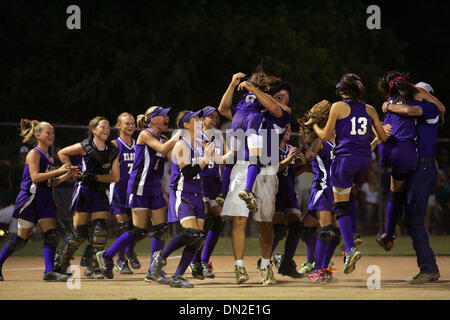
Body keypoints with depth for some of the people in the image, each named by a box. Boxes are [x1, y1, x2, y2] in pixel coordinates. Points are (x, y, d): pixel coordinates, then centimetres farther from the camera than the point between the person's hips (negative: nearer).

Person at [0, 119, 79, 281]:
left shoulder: (48, 157, 17)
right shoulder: (34, 153, -7)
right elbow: (35, 177, -20)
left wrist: (66, 175, 8)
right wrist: (58, 171, -20)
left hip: (45, 200, 8)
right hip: (30, 198, -8)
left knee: (52, 234, -6)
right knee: (21, 238, -1)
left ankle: (49, 271, -10)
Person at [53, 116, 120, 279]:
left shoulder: (112, 150, 4)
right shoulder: (84, 147, -6)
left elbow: (116, 177, 1)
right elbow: (62, 153, 8)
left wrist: (96, 177, -13)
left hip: (100, 192, 4)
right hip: (83, 191, -4)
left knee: (101, 231, -10)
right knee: (79, 233, -5)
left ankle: (92, 267, 0)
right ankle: (60, 262, 17)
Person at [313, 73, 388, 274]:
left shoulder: (338, 107, -1)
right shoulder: (370, 110, 10)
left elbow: (325, 136, 0)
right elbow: (383, 137, 12)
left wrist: (315, 126, 20)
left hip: (345, 158, -5)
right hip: (365, 160, 5)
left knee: (340, 206, -1)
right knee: (348, 198, 26)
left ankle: (350, 249, -16)